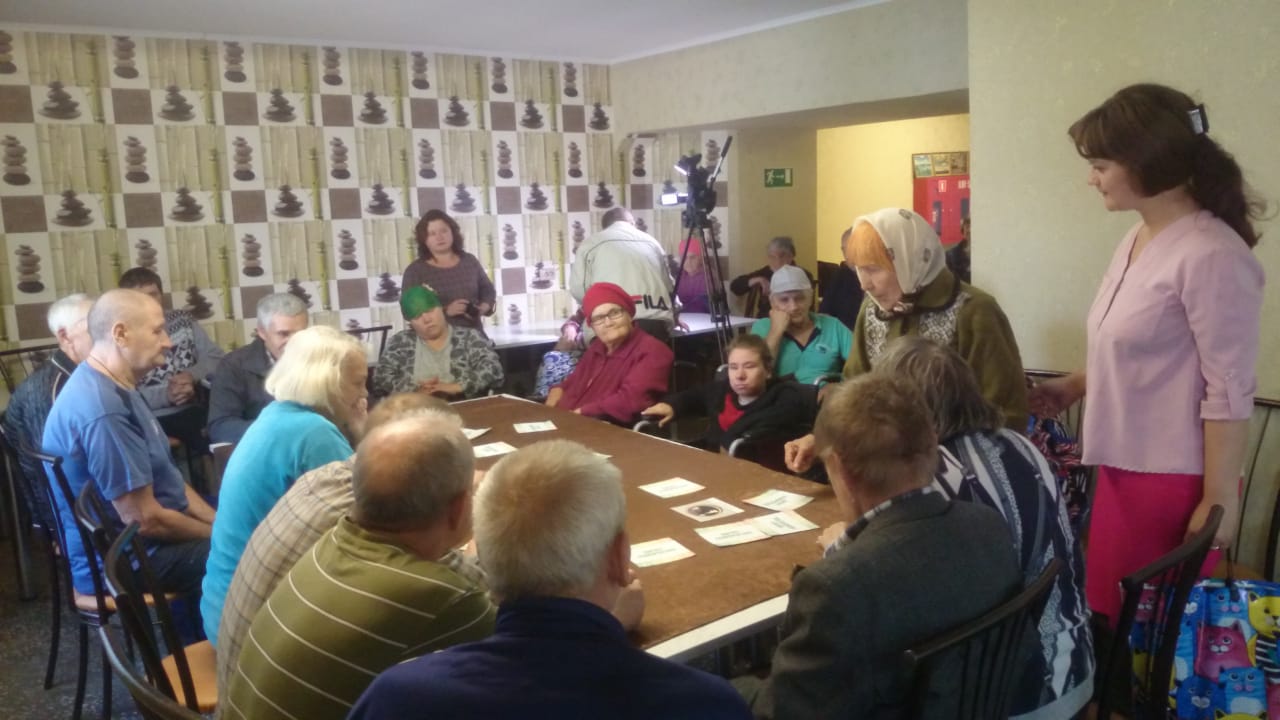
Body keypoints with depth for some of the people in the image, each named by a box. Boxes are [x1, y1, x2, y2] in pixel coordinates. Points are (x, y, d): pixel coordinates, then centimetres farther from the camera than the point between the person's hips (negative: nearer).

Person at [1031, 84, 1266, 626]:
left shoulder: (1210, 256, -18)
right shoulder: (1136, 240, 7)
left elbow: (1228, 393, -18)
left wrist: (1219, 502, -16)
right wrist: (1074, 387, 18)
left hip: (1174, 481, -8)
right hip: (1125, 467, 8)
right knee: (1110, 618, 15)